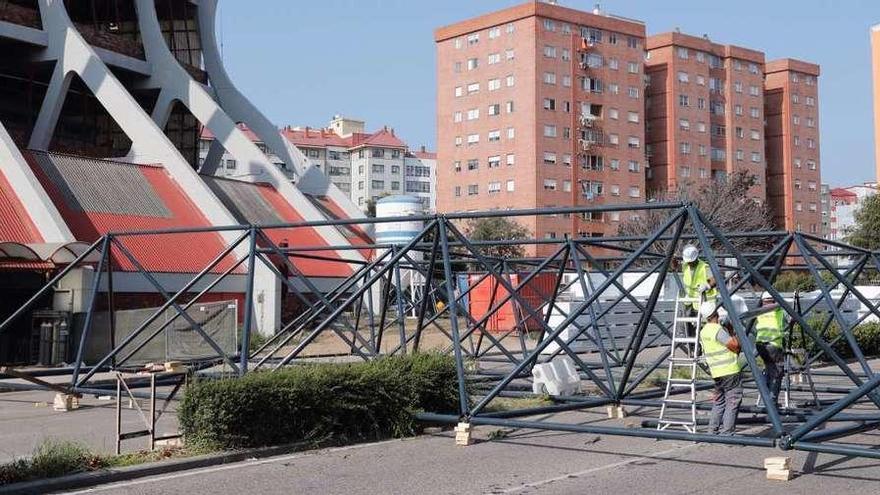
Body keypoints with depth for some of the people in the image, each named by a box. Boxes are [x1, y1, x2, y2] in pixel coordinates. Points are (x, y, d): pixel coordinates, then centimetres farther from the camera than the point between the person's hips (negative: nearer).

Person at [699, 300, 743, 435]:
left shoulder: (703, 332, 11)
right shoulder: (718, 329, -15)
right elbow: (735, 346, -17)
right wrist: (733, 332, -1)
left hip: (716, 372, 8)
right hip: (730, 371, -8)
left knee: (718, 401, 16)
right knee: (733, 401, -4)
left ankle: (713, 431, 16)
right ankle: (727, 432, -6)